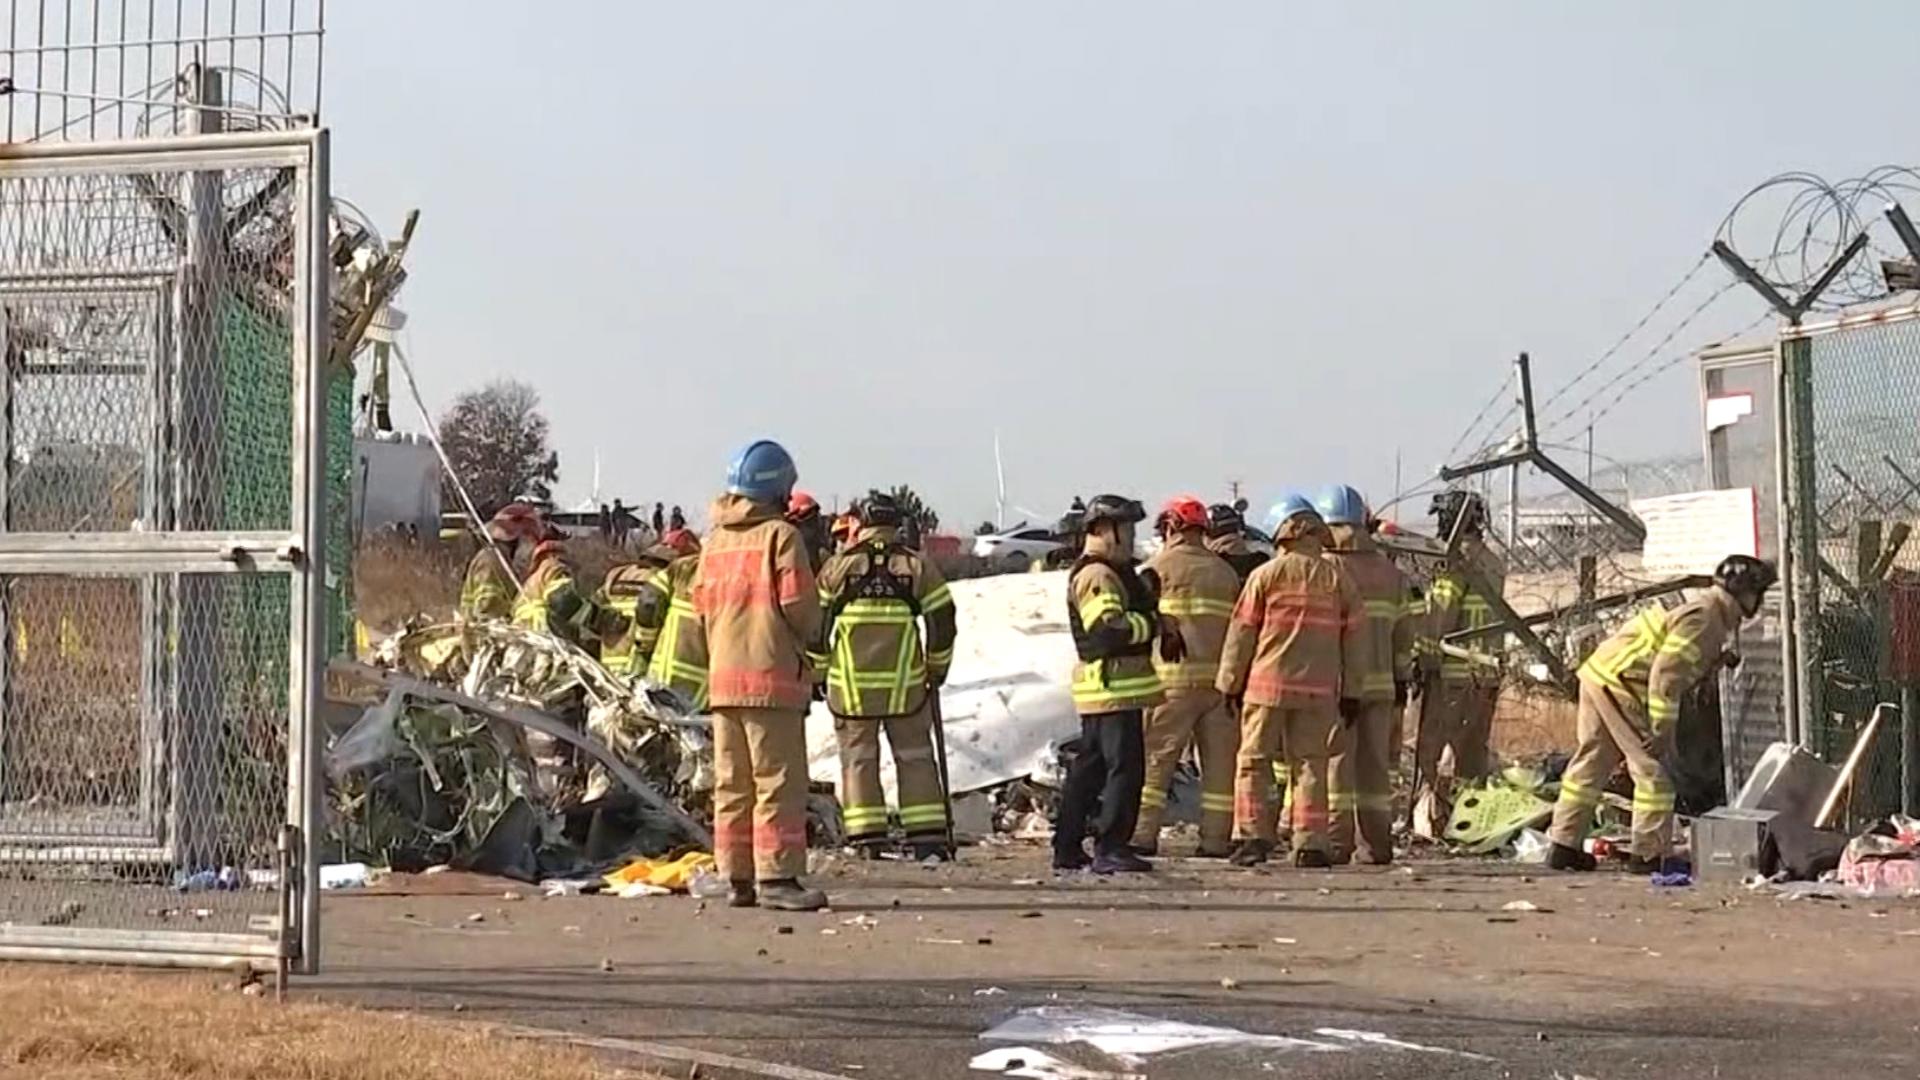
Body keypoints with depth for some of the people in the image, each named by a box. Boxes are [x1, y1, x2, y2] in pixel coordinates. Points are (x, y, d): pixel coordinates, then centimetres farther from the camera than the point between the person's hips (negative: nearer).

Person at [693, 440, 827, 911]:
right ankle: (777, 876, -9)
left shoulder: (715, 539, 12)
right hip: (772, 676, -7)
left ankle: (737, 876, 14)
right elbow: (798, 603, -12)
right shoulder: (780, 535, -9)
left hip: (722, 676, 7)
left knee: (732, 783, 11)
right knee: (779, 780, -6)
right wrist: (804, 637, 7)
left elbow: (701, 601, 12)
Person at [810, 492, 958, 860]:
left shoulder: (837, 566, 2)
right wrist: (937, 668, 18)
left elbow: (816, 620, 3)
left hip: (851, 682, 0)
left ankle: (866, 840, 1)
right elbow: (942, 620, 5)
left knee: (858, 757, 7)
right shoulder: (917, 566, 3)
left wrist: (816, 669, 13)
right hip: (905, 681, 0)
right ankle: (927, 838, 4)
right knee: (915, 756, 8)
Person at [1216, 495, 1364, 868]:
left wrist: (1231, 683, 9)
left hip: (1268, 683, -2)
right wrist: (1351, 693, 12)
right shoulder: (1337, 579, 4)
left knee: (1254, 761, 6)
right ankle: (1309, 844, 2)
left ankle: (1254, 835, -3)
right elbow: (1353, 638, 6)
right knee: (1310, 765, 6)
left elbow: (1241, 632, 0)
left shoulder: (1266, 575, -2)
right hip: (1317, 690, 2)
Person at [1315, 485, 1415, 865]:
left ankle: (1337, 843, -6)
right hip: (1379, 683, 5)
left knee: (1335, 763, -3)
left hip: (1336, 681, -5)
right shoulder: (1389, 571, 13)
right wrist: (1401, 677, 21)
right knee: (1375, 763, 9)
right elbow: (1403, 631, 15)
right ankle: (1376, 844, 10)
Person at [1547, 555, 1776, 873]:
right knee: (1652, 767, -5)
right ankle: (1649, 854, -2)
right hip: (1620, 684, -11)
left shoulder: (1712, 615, 17)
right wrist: (1662, 728, -23)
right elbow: (1667, 672, -23)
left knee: (1591, 762, 13)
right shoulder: (1703, 618, -15)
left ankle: (1563, 845, 19)